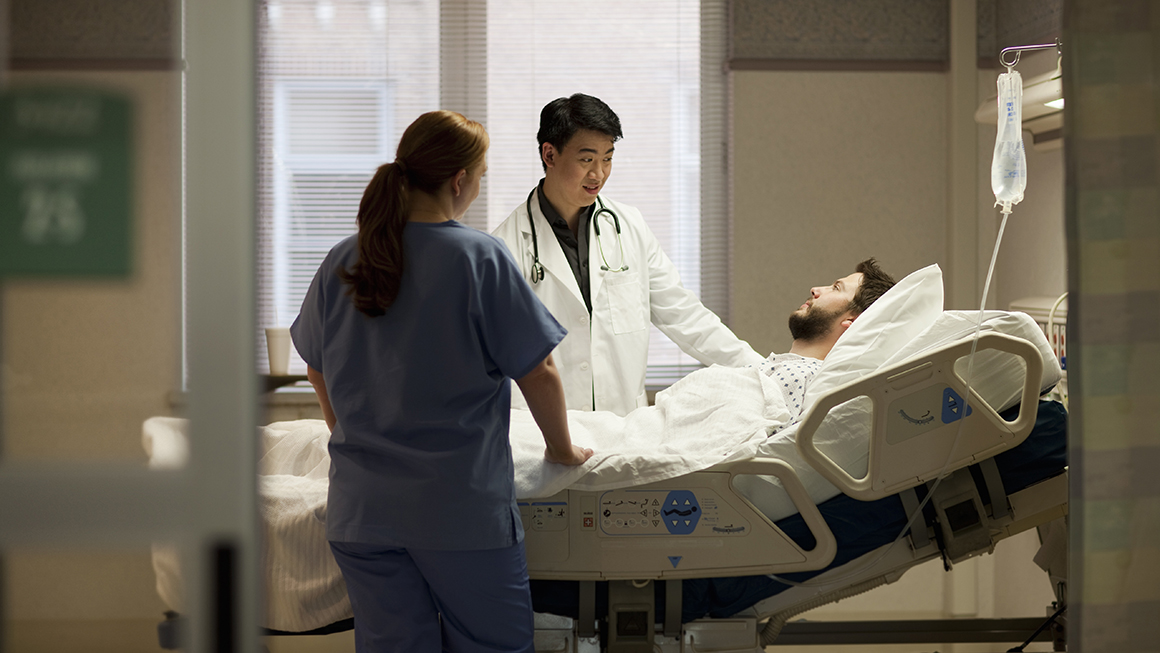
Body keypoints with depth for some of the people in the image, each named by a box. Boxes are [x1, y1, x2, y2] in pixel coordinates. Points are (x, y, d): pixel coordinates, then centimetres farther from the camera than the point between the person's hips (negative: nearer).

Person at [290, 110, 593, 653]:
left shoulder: (342, 263, 3)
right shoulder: (480, 260, -11)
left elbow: (317, 369, 16)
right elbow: (538, 373, -7)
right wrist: (562, 448, 10)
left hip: (361, 507, 5)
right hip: (462, 507, -5)